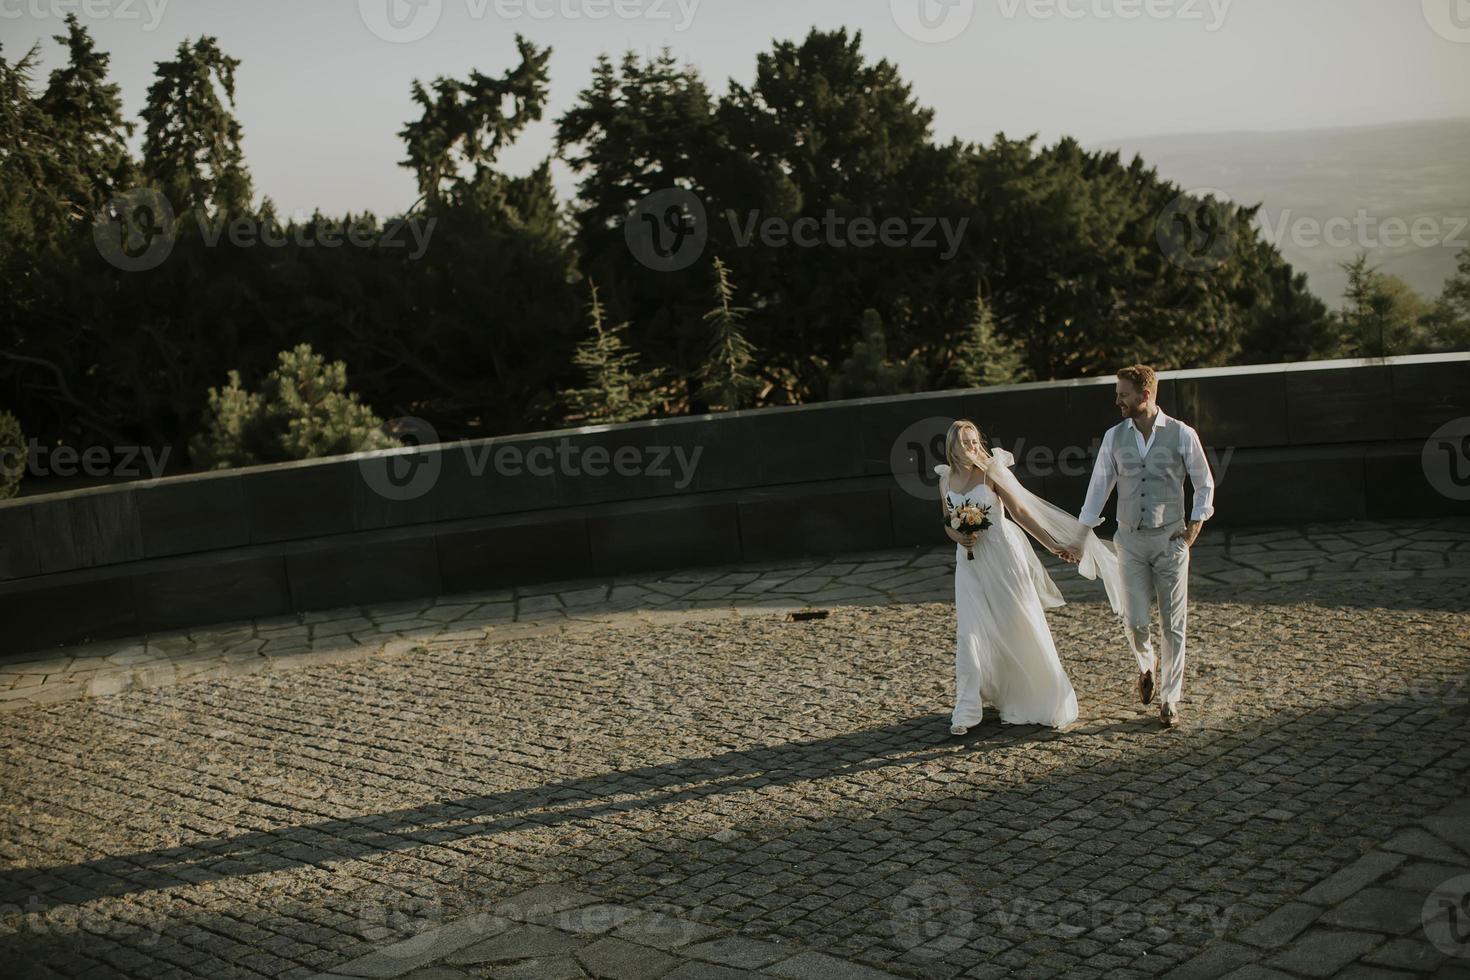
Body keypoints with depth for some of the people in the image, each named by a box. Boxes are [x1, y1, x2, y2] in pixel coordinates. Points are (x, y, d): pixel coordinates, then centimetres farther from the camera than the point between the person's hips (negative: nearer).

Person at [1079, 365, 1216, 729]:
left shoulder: (1182, 435, -5)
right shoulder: (1114, 437, 2)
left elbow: (1205, 484, 6)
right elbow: (1099, 485, 7)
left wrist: (1196, 522, -2)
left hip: (1170, 539, -2)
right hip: (1130, 539, 2)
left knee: (1173, 625, 2)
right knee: (1135, 621, -2)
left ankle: (1170, 701, 14)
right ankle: (1147, 665, 32)